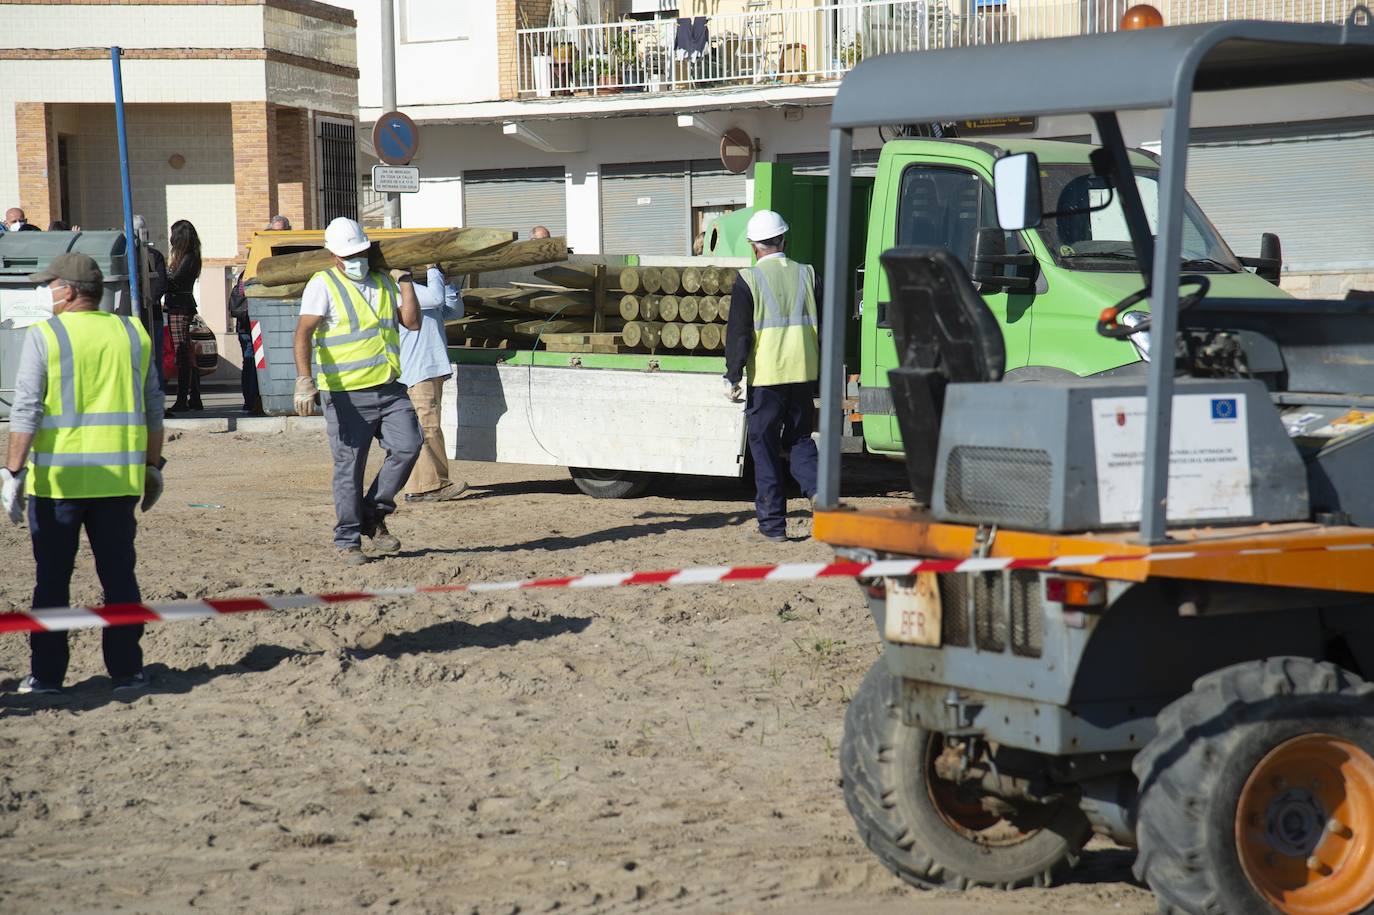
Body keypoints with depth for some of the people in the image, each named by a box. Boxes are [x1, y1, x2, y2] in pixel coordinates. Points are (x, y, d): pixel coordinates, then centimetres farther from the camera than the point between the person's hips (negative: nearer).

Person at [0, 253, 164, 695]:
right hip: (118, 477, 3)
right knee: (119, 576, 9)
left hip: (57, 477, -3)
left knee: (52, 580, 6)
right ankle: (126, 670, 11)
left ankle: (47, 674, 8)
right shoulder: (132, 333, 6)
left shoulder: (44, 336, -6)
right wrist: (153, 464, 17)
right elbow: (153, 407, 9)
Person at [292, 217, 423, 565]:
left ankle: (373, 516, 10)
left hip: (389, 389, 5)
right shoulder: (323, 285, -4)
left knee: (407, 446, -9)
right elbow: (303, 333, -14)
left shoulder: (384, 281, 14)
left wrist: (404, 279, 6)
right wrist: (304, 380, -26)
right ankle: (348, 541, 11)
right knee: (349, 468, -1)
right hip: (347, 394, -5)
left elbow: (412, 321, 6)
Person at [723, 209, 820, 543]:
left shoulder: (748, 280, -6)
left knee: (765, 447, 5)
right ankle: (819, 490, -7)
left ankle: (773, 524, 6)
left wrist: (732, 377, -1)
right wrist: (823, 375, 16)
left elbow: (738, 333, -8)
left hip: (765, 376, -4)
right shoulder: (807, 275, 6)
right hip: (803, 374, 4)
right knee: (799, 439, 19)